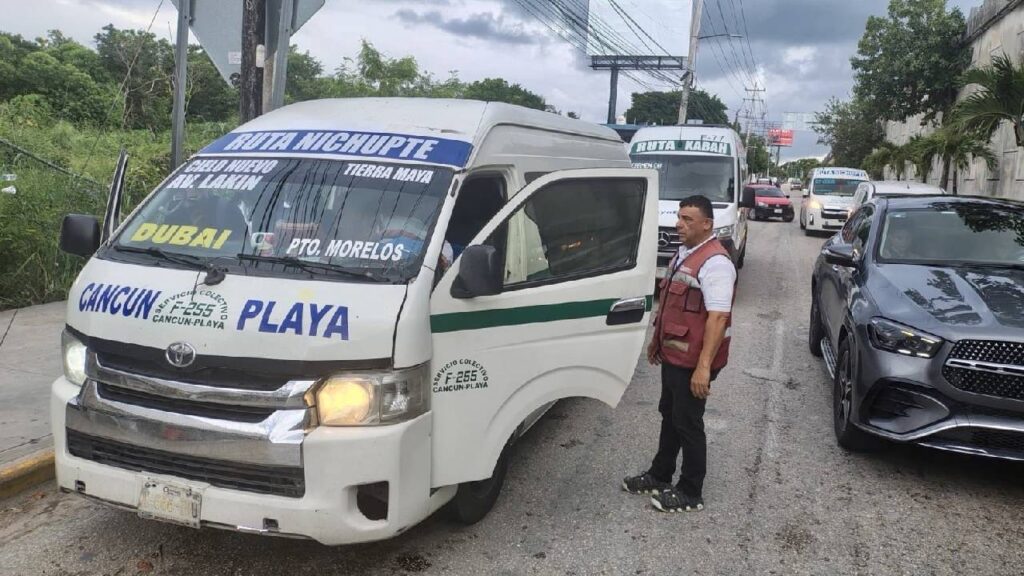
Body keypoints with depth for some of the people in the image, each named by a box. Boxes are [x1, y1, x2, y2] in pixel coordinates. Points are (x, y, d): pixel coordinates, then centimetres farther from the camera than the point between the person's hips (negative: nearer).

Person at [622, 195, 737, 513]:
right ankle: (659, 475, 36)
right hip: (673, 354, 10)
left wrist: (704, 367, -31)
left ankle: (691, 492, 17)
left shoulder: (714, 262, -21)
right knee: (669, 415, 20)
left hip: (693, 361, -10)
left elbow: (718, 317, -27)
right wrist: (657, 341, 24)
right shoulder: (684, 253, 11)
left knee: (688, 423, 2)